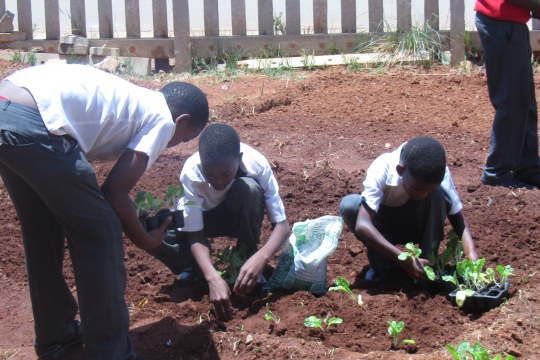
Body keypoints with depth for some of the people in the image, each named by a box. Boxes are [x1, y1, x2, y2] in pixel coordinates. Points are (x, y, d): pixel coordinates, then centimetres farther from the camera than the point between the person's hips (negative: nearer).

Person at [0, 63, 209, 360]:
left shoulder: (128, 100, 31)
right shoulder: (162, 120, 8)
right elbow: (115, 191, 4)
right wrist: (146, 240, 20)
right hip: (32, 124, -9)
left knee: (43, 231, 25)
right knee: (99, 234, 6)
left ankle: (56, 336, 39)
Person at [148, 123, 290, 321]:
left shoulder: (257, 165, -32)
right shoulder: (191, 172, -33)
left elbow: (282, 224, -31)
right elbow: (195, 234, -30)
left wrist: (260, 258, -49)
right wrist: (213, 277, -46)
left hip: (242, 216, 0)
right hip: (204, 217, 0)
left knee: (249, 188, -35)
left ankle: (246, 258, -14)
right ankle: (196, 266, -2)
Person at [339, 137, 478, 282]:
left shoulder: (439, 173, -26)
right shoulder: (381, 170, -34)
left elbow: (458, 219, -18)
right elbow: (362, 225, -41)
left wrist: (471, 253, -37)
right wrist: (405, 260, -46)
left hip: (416, 225, 1)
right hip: (384, 226, -1)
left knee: (439, 194, -30)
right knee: (348, 205, -31)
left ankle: (429, 263, -15)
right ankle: (382, 261, -9)